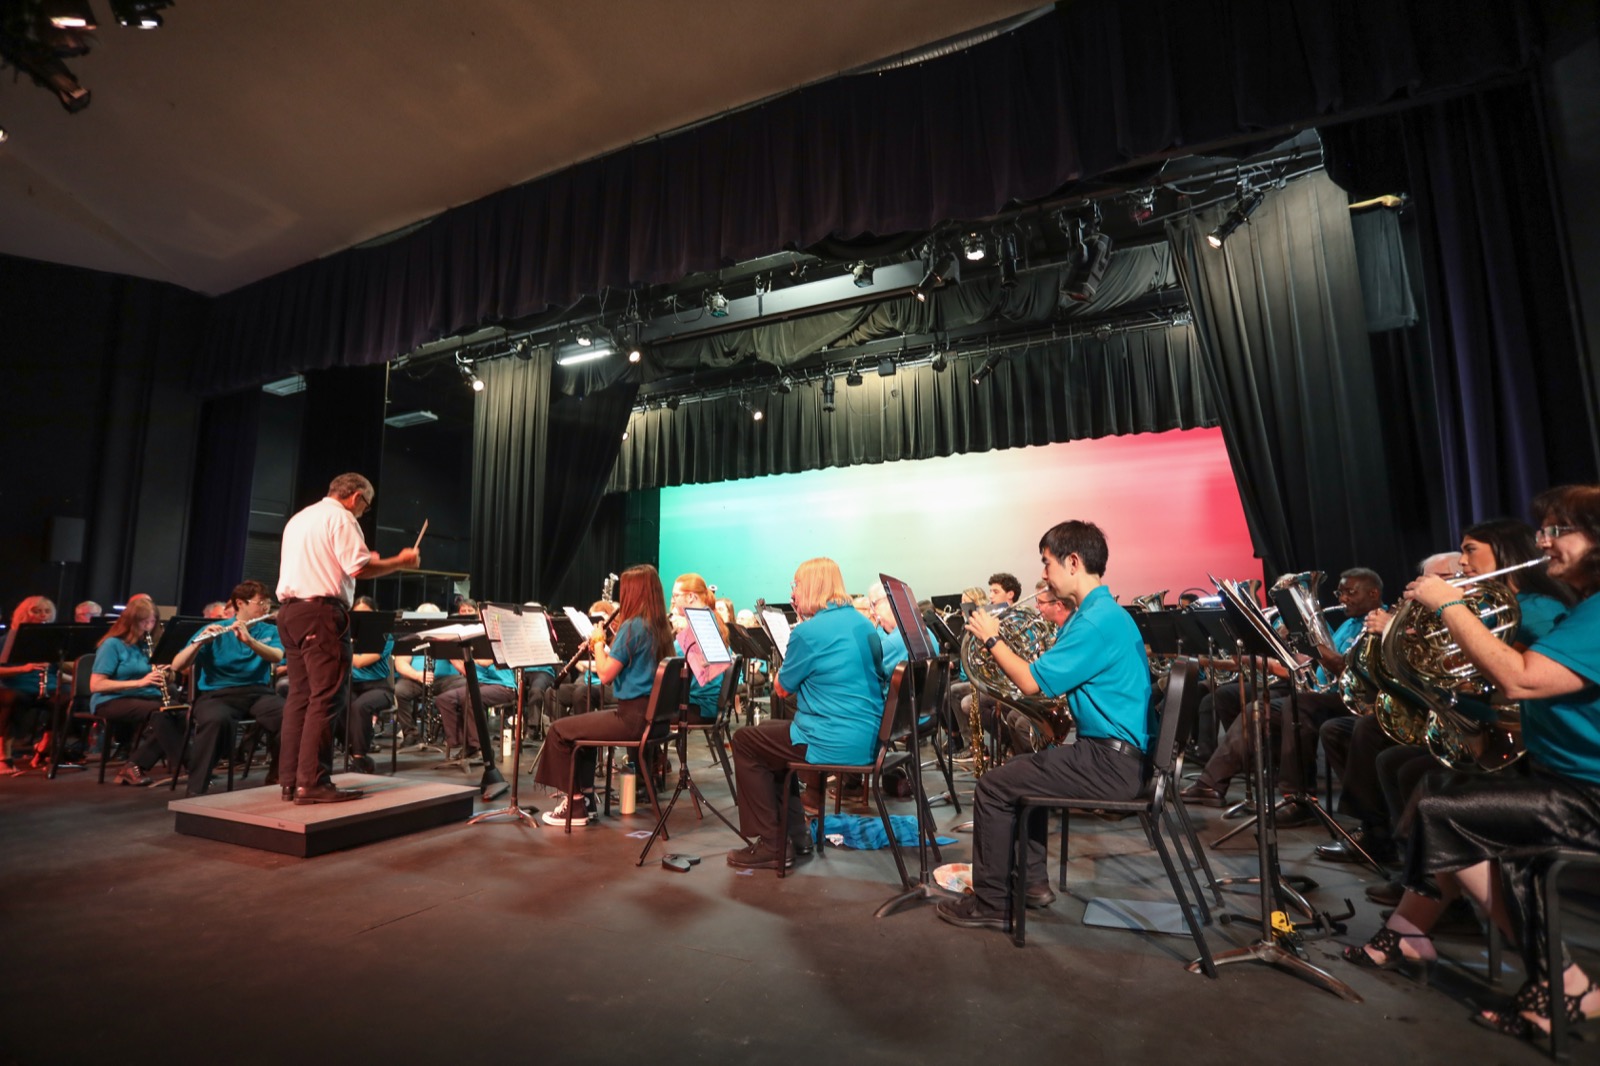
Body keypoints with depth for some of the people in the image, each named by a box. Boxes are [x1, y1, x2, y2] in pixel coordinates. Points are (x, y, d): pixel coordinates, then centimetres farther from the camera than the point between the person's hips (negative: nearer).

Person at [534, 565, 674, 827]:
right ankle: (585, 797, 30)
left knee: (560, 730, 7)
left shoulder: (632, 626, -16)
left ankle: (574, 806, 16)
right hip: (657, 717, 9)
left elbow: (605, 675, -14)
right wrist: (605, 648, 10)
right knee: (581, 724, 28)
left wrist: (598, 641, -1)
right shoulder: (661, 627, 9)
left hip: (634, 718, -9)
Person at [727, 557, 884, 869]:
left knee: (745, 741, 13)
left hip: (834, 744, -9)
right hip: (869, 739, 9)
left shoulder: (808, 631, -16)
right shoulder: (864, 624, 9)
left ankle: (770, 845, 14)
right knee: (770, 730, 27)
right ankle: (795, 833, 30)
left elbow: (781, 688, -3)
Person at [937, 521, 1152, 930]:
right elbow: (1052, 674, 18)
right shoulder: (1103, 611, 13)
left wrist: (992, 639, -9)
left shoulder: (1097, 620, -21)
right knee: (1020, 772, 25)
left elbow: (1032, 682, -22)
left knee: (993, 786, -6)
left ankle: (990, 903, 7)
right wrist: (1000, 641, 8)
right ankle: (1032, 881, 29)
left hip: (1112, 762, -11)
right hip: (1116, 752, 11)